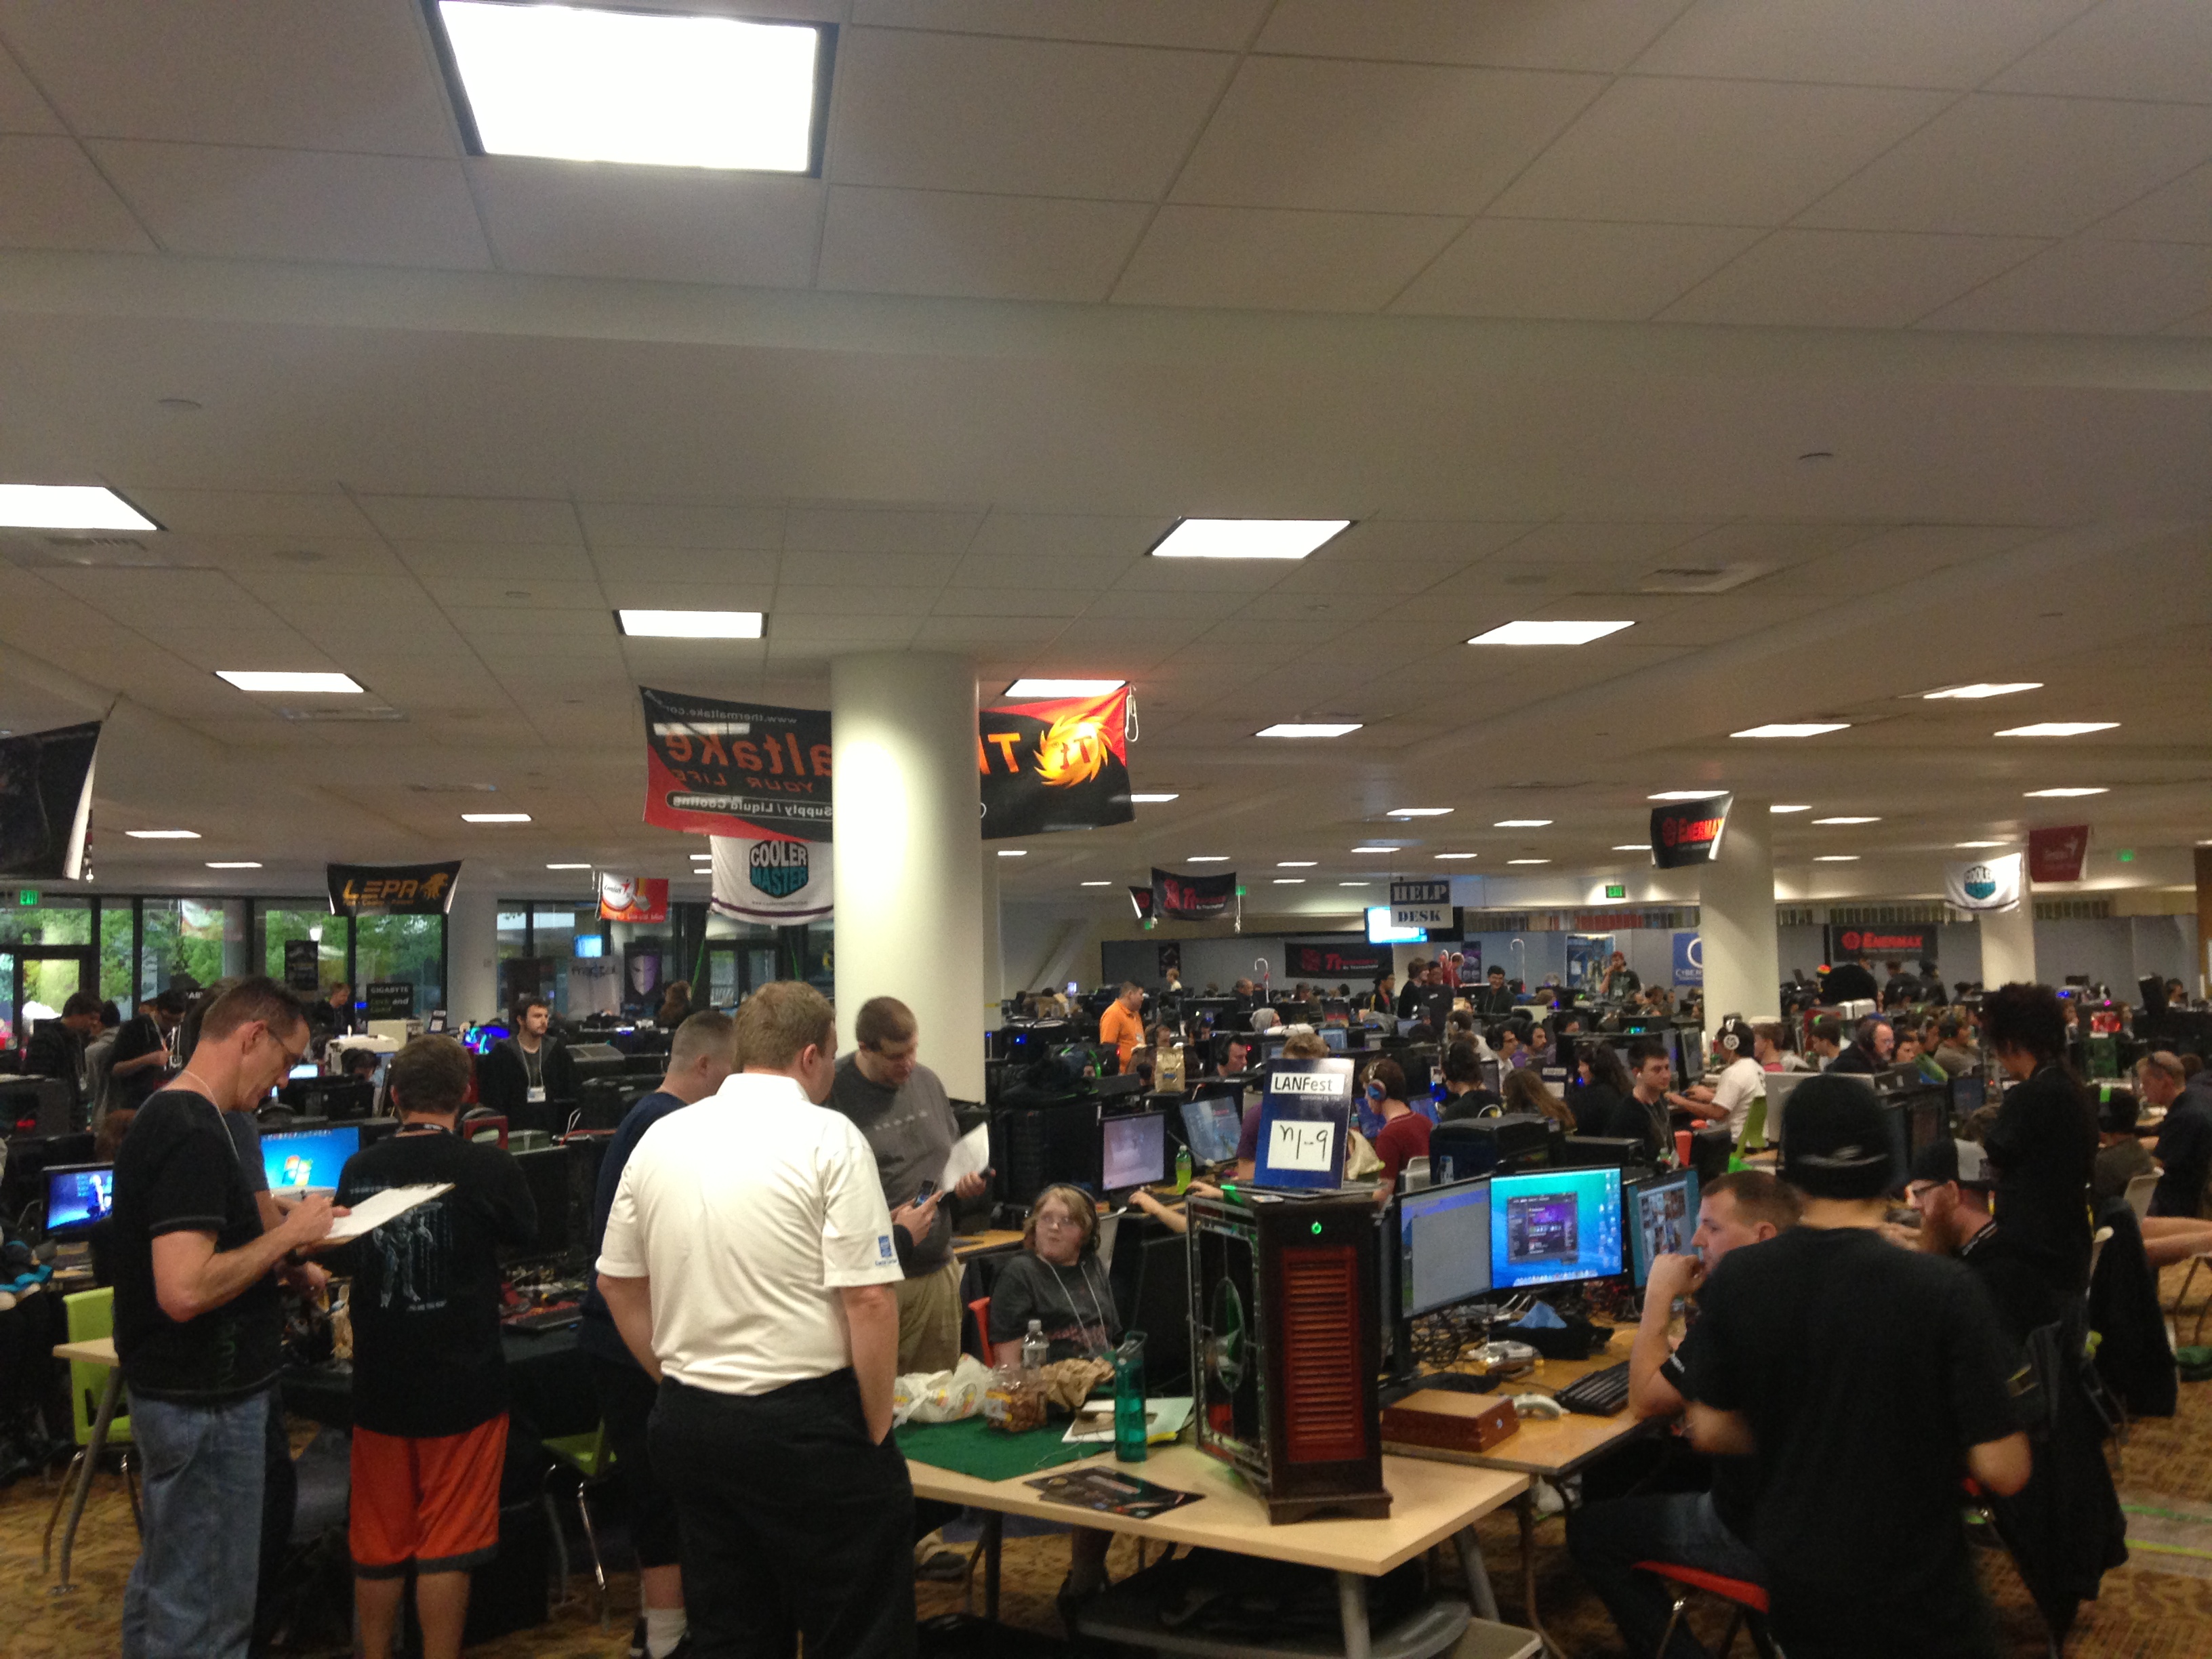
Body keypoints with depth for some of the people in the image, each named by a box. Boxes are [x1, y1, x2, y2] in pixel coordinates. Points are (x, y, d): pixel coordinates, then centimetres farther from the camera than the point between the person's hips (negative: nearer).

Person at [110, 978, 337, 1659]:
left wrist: (281, 1264, 8)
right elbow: (184, 1291, -31)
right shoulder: (195, 1135, -23)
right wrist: (288, 1234, -20)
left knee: (162, 1586, 22)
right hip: (207, 1401, -10)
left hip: (172, 1394, 10)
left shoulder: (163, 1115, 9)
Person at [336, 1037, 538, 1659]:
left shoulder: (359, 1170, -4)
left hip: (380, 1385, 4)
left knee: (378, 1545, 17)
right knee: (446, 1547, 6)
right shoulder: (488, 1168, -15)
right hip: (463, 1385, -4)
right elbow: (526, 1234, 5)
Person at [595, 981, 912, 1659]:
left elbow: (617, 1283, 13)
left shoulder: (660, 1139, 6)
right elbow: (868, 1300, -17)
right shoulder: (827, 1138, -11)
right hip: (807, 1420, -6)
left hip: (690, 1420, 6)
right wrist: (877, 1429, -7)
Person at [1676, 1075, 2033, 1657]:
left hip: (1791, 1587, 4)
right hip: (1917, 1601, -4)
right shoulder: (1944, 1290, -22)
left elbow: (1710, 1432, -1)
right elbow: (2003, 1472, -17)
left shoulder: (1734, 1281, -12)